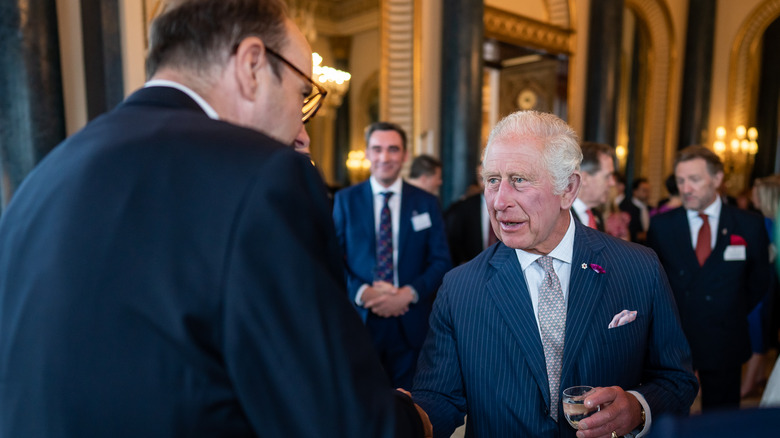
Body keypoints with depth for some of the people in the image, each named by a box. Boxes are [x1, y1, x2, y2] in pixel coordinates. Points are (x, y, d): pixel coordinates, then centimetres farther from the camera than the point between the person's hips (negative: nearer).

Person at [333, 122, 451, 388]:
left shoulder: (426, 203, 6)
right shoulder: (345, 200, 5)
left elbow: (441, 262, 3)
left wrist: (409, 293, -12)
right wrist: (362, 293, -15)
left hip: (411, 325, 1)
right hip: (360, 320, 0)